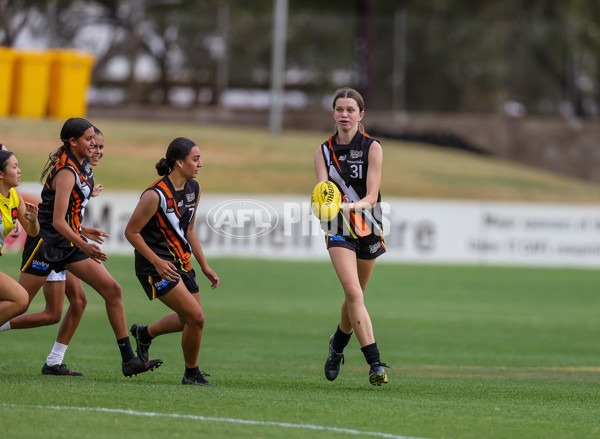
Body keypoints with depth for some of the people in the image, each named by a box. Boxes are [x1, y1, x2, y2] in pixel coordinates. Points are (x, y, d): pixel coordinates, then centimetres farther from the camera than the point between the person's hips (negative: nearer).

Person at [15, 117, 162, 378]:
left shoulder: (82, 165, 8)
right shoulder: (66, 172, -20)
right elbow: (57, 221, -28)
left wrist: (83, 231, 26)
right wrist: (83, 246, -38)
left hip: (69, 242, 9)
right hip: (46, 242, -9)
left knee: (112, 290, -1)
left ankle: (128, 360, -1)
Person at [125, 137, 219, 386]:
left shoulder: (194, 189, 4)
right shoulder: (155, 195, -21)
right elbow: (131, 232, -15)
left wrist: (204, 266, 13)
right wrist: (157, 262, -21)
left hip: (181, 261, 9)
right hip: (156, 265, -9)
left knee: (189, 320, 16)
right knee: (196, 318, -13)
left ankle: (144, 333, 41)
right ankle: (192, 373, 6)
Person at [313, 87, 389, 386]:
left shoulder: (372, 148, -7)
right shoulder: (324, 152, 0)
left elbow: (371, 196, -14)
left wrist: (350, 206, -35)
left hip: (368, 228, 1)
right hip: (338, 230, 0)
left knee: (354, 296, 12)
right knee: (353, 293, -18)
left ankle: (338, 344, 41)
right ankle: (374, 362, -22)